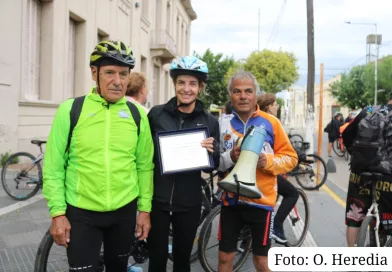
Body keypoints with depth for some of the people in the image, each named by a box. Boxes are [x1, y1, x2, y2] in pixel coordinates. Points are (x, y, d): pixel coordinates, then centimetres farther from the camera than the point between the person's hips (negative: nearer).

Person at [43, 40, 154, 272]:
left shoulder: (137, 114, -1)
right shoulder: (71, 109, -8)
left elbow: (145, 166, 4)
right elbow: (54, 166, -5)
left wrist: (145, 208, 4)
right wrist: (57, 212, -7)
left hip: (124, 211, 3)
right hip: (81, 213, -2)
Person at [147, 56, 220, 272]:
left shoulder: (209, 122, -1)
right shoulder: (156, 114, -4)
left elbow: (214, 165, 4)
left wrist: (212, 152, -17)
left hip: (189, 203, 1)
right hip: (157, 199, -1)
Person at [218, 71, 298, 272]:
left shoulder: (270, 123, -5)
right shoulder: (223, 124, 1)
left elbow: (290, 158, -1)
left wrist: (268, 161, -20)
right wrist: (229, 157, -16)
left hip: (261, 200, -2)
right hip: (231, 200, 2)